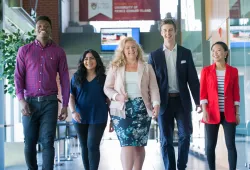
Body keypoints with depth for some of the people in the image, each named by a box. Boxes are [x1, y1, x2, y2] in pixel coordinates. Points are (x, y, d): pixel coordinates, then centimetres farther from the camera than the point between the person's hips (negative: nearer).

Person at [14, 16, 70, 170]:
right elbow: (18, 76, 3)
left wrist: (65, 105, 1)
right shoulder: (24, 50, 6)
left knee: (47, 142, -4)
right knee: (29, 142, 7)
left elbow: (65, 79, 6)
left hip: (50, 102, -1)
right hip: (30, 102, 1)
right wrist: (21, 100, -9)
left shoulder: (59, 52, 6)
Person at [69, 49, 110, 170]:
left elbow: (109, 99, 5)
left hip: (98, 118, -3)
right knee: (84, 147, 11)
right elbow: (71, 96, 3)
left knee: (93, 146, -10)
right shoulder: (76, 77, 7)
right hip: (80, 118, 3)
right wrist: (73, 111, -14)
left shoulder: (103, 78, 3)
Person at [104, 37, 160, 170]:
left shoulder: (147, 68, 9)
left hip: (142, 109, 2)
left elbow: (153, 88, 2)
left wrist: (156, 104, -14)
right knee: (127, 143, -12)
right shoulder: (115, 68, 8)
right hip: (122, 110, -1)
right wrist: (117, 96, -13)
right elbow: (107, 88, 7)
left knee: (139, 144, 5)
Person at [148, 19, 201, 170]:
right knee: (166, 140, 4)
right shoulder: (154, 55, 4)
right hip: (164, 102, 0)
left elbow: (193, 79, 4)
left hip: (182, 101, 1)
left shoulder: (186, 53, 5)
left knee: (185, 135, 2)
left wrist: (198, 101, -1)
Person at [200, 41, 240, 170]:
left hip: (228, 114, 1)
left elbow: (236, 94, 7)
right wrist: (204, 111, -10)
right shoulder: (206, 71, 3)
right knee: (210, 145, 2)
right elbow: (203, 93, 0)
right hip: (212, 113, 0)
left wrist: (237, 113, 4)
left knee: (231, 144, -2)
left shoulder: (233, 71, 5)